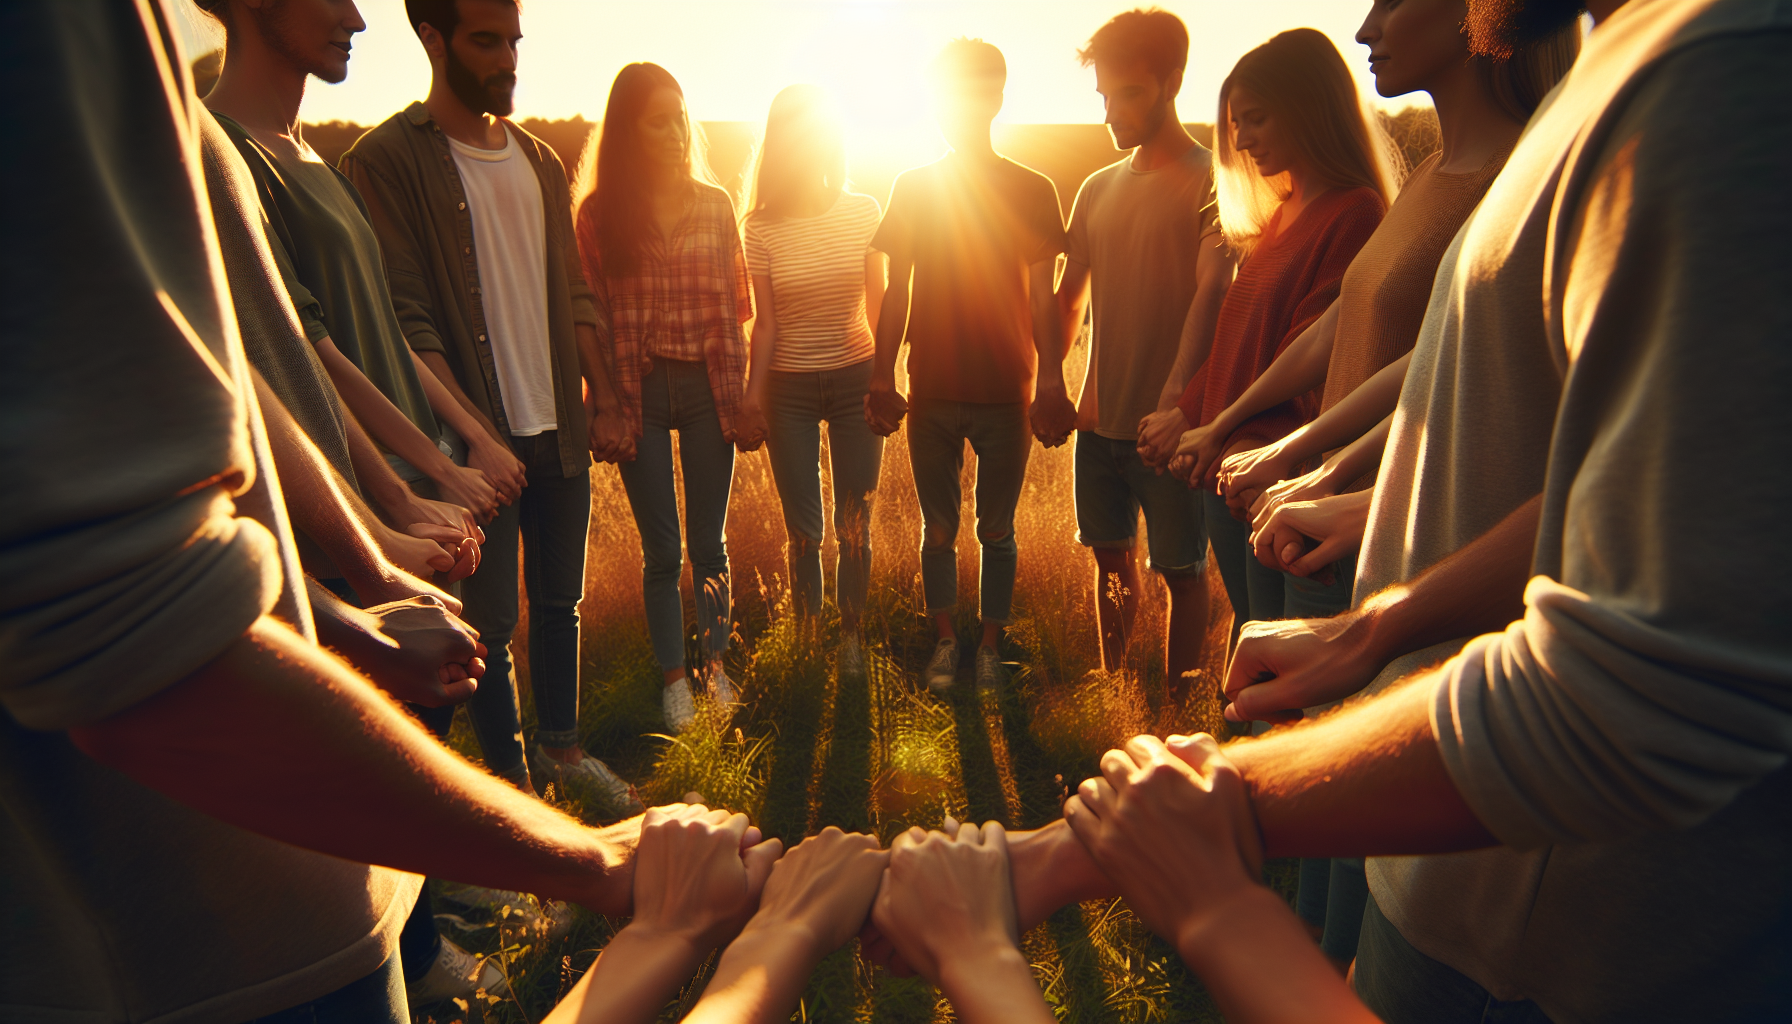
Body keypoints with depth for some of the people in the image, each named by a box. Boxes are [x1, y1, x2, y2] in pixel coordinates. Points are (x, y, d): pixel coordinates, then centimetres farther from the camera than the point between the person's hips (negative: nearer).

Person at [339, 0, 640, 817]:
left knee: (560, 601, 15)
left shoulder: (539, 160, 12)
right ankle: (508, 773, 23)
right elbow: (405, 317, -13)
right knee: (490, 622, 4)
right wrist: (474, 429, -20)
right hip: (478, 441, -5)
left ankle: (561, 748, 32)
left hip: (560, 428, 6)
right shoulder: (387, 160, -6)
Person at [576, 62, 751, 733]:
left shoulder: (715, 204, 6)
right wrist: (607, 408, -7)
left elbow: (733, 307, 6)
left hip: (707, 388, 1)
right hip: (640, 393, -1)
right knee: (661, 550, 7)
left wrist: (738, 397, 0)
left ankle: (716, 666, 25)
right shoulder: (599, 213, 0)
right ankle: (673, 678, 22)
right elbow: (592, 318, -1)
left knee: (710, 543, 9)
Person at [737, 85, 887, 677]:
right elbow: (766, 323, -3)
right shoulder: (761, 227, -4)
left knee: (855, 523, 5)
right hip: (789, 389, 0)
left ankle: (851, 634, 22)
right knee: (803, 529, 4)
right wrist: (751, 395, -10)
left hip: (855, 382, 1)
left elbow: (878, 306, 3)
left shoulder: (863, 213, -1)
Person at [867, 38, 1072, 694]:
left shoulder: (1031, 191, 2)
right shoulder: (912, 189, 6)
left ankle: (990, 647, 24)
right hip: (931, 394, 2)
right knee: (939, 530, 9)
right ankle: (945, 642, 26)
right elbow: (896, 295, 8)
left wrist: (1052, 387, -7)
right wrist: (882, 381, 5)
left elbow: (1042, 300, 0)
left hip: (1006, 395, -1)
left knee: (996, 532, 8)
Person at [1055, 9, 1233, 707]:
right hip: (1100, 416, 6)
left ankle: (1179, 709, 18)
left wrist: (1177, 405, -28)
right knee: (1111, 558, 15)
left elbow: (1211, 294, -17)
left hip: (1169, 421, -6)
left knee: (1181, 571, 4)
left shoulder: (1211, 180, -5)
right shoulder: (1098, 189, 12)